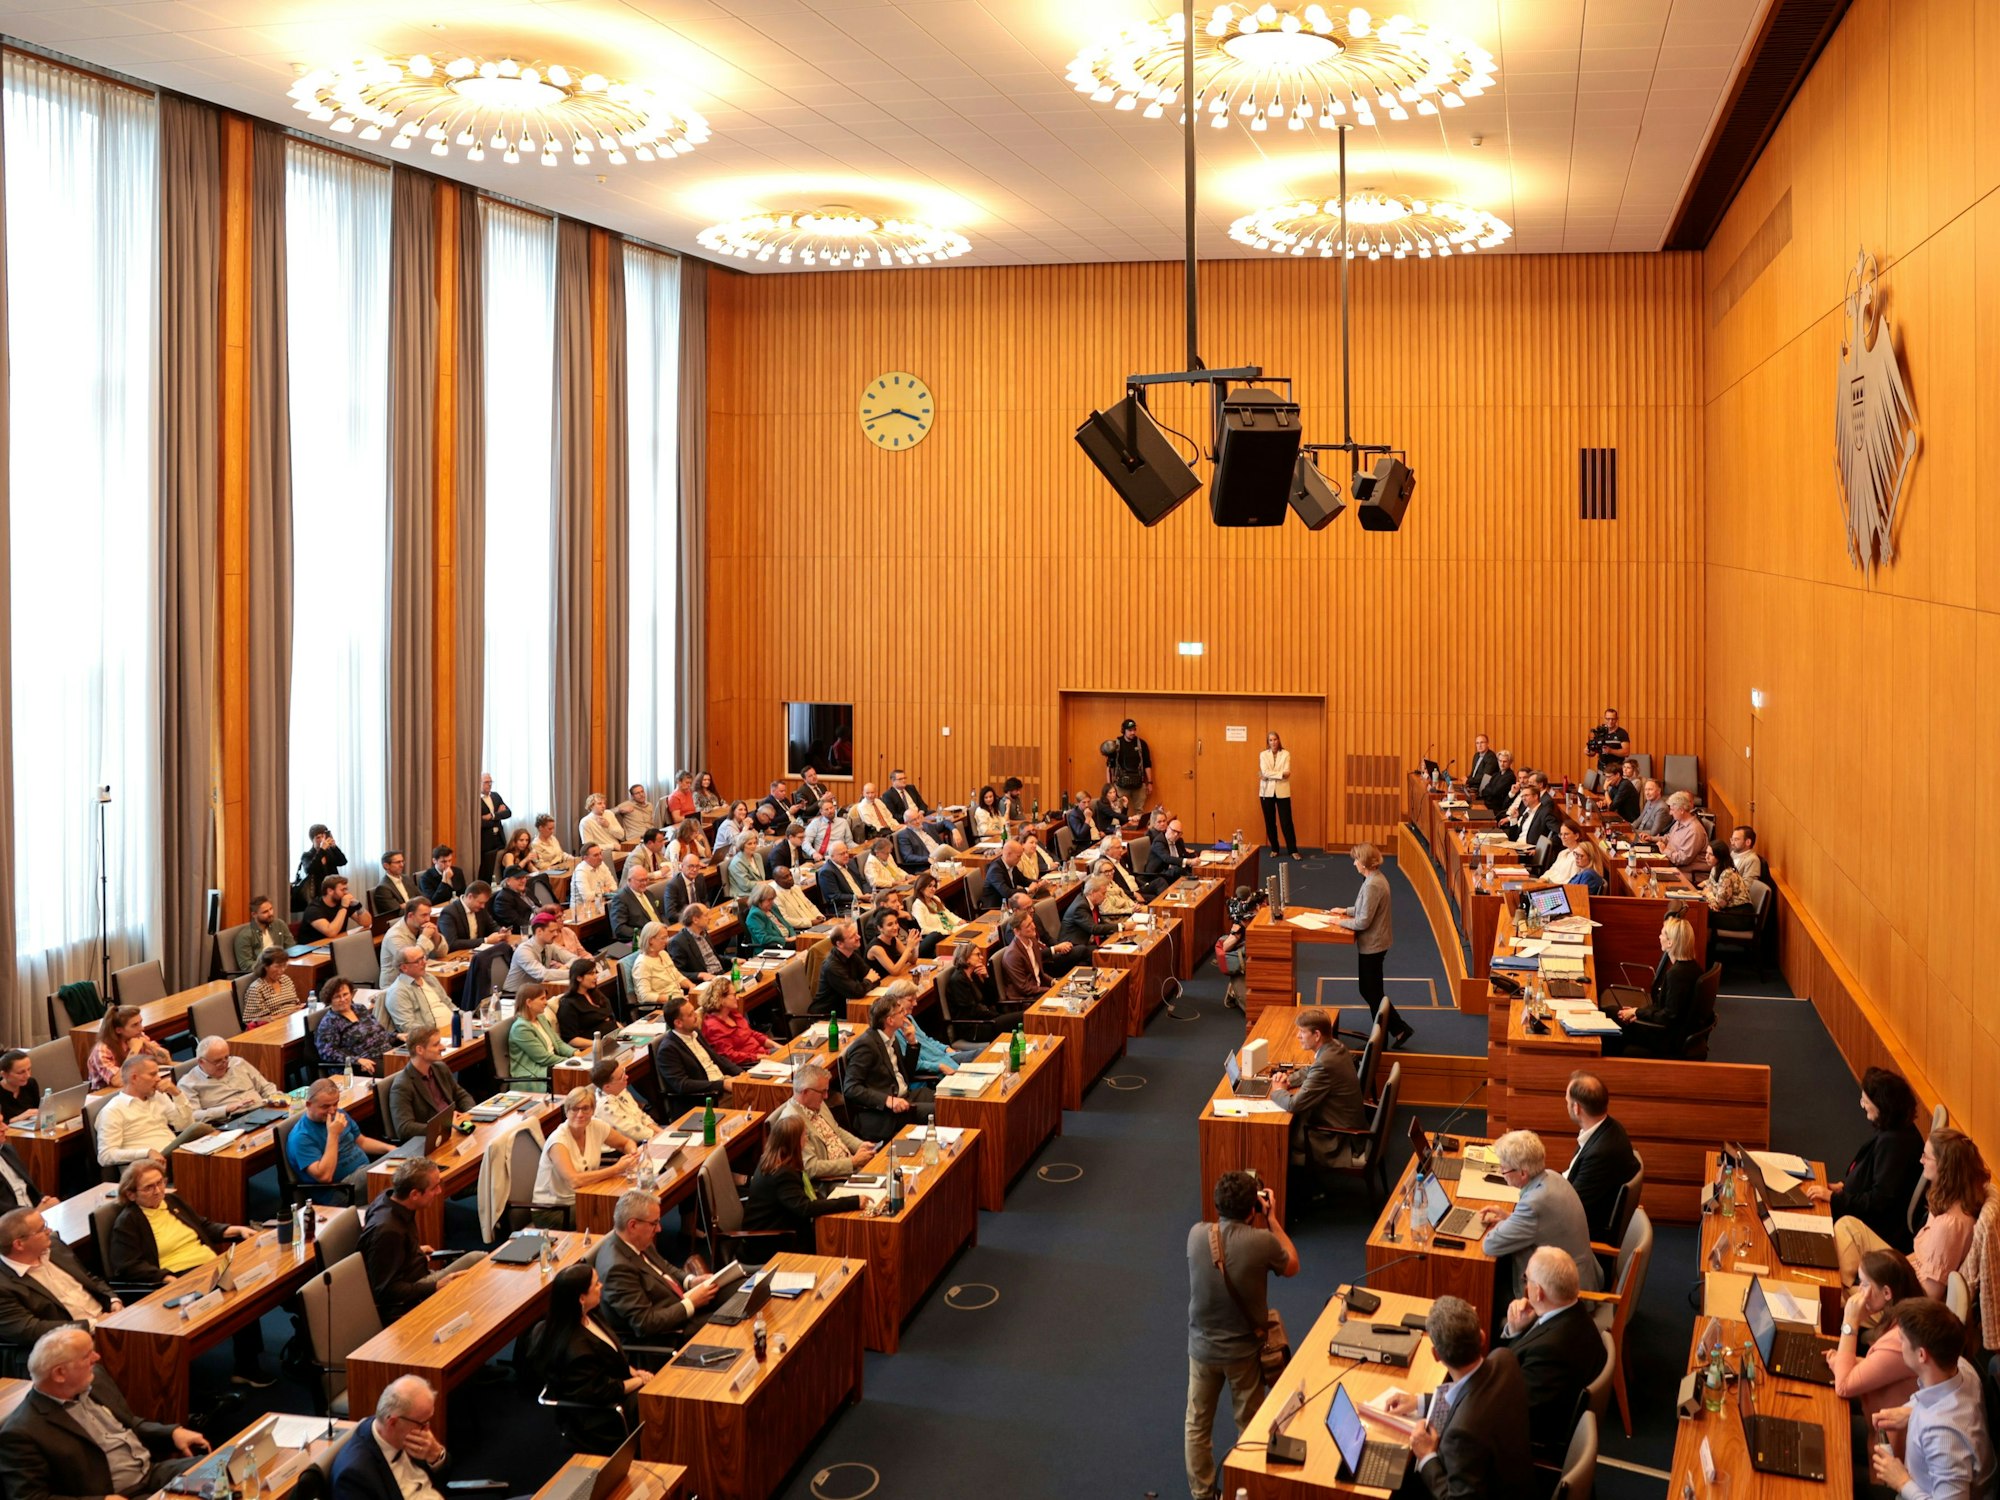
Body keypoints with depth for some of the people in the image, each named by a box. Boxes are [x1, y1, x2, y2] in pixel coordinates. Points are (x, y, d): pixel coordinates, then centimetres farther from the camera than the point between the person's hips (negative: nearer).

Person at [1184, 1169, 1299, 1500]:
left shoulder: (1197, 1235, -15)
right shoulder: (1262, 1241, -23)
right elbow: (1292, 1267, 0)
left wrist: (1252, 1219, 10)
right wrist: (1272, 1220, 2)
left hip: (1202, 1347, 2)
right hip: (1244, 1349, -2)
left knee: (1198, 1425, 19)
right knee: (1250, 1426, 19)